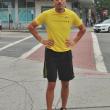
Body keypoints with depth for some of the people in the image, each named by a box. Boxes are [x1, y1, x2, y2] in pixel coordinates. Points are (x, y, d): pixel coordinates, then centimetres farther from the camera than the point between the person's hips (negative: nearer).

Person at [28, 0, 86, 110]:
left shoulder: (72, 15, -5)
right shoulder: (46, 14, -9)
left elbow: (83, 29, 13)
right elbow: (31, 26, 3)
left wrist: (75, 41, 3)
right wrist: (41, 40, -3)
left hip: (66, 53, 2)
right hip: (51, 53, -2)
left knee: (65, 84, 12)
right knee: (51, 85, 0)